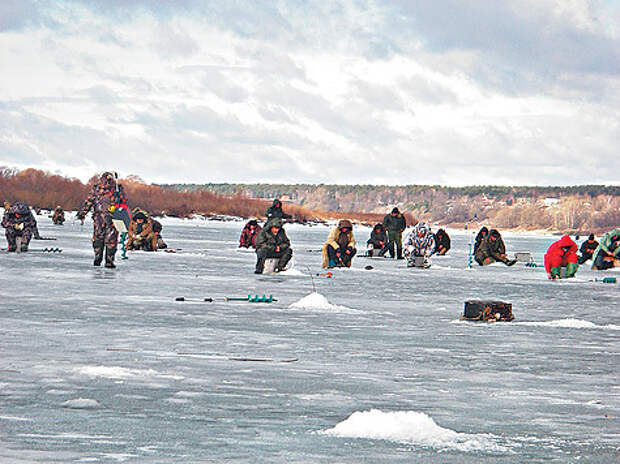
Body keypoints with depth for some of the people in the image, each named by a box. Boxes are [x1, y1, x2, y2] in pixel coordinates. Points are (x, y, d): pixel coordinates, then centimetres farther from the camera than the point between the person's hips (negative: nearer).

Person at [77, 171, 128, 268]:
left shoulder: (97, 187, 6)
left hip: (99, 216, 0)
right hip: (112, 216, 0)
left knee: (98, 237, 7)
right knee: (111, 239, 2)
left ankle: (97, 259, 5)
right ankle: (109, 261, 2)